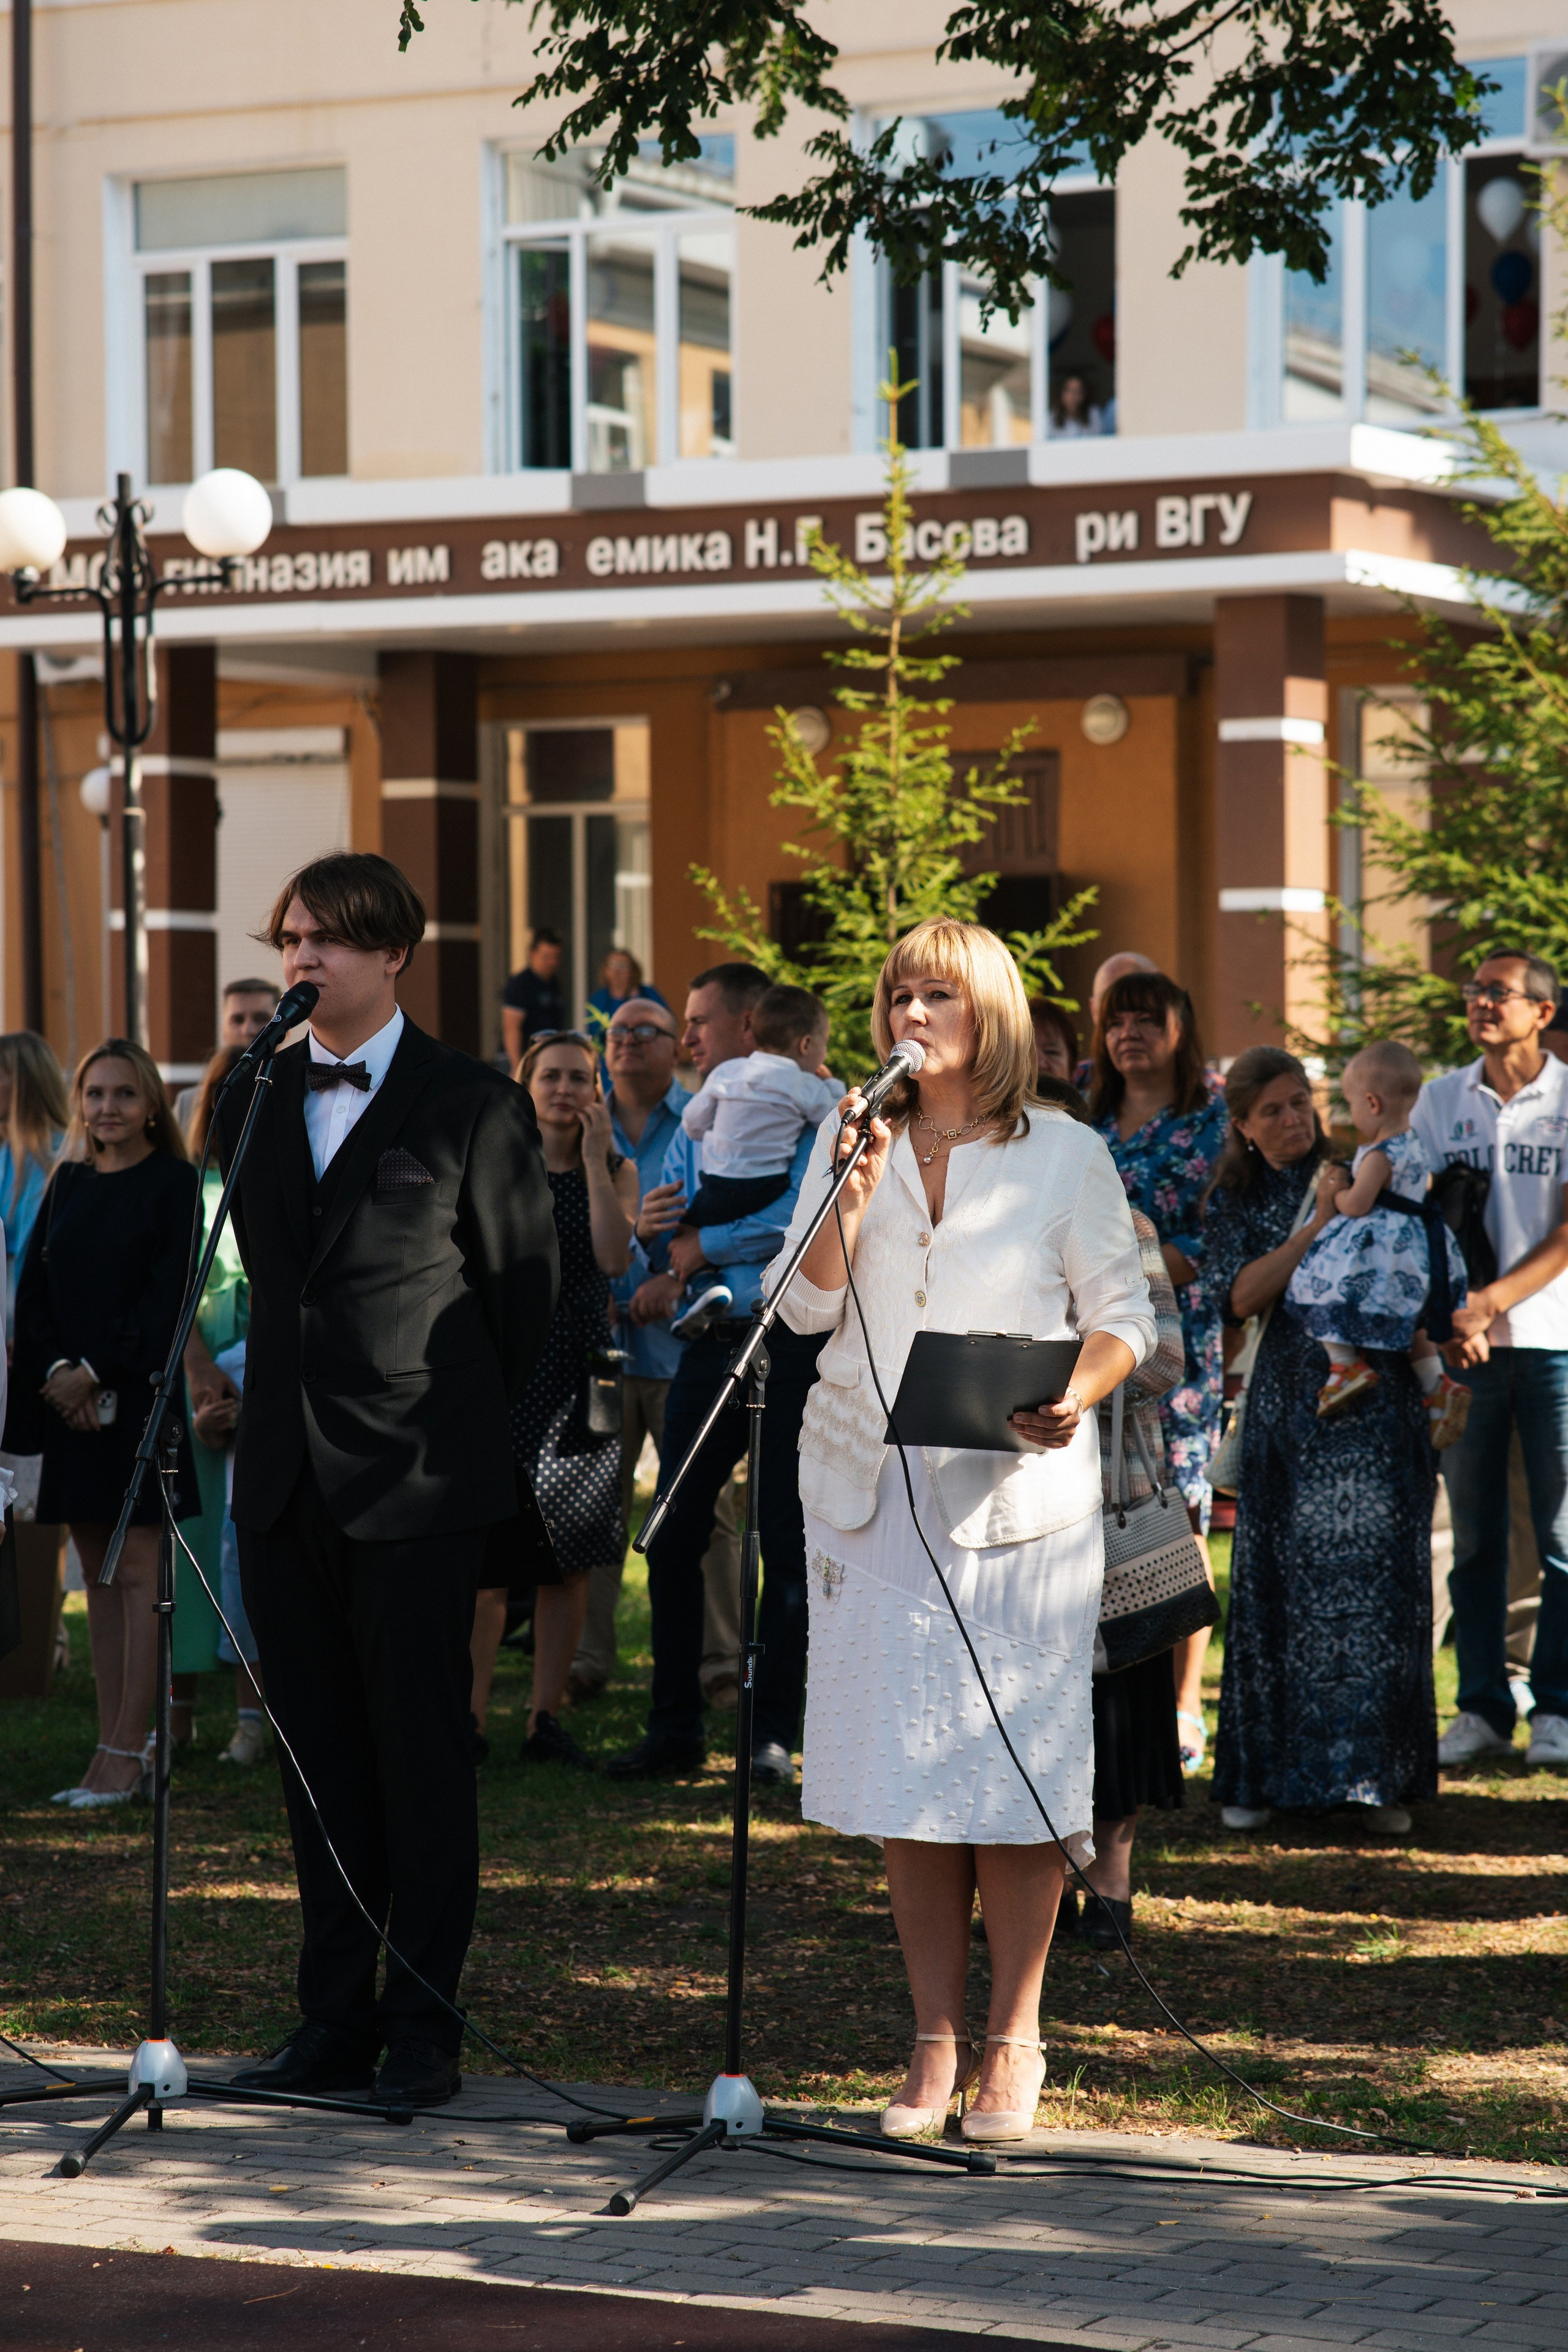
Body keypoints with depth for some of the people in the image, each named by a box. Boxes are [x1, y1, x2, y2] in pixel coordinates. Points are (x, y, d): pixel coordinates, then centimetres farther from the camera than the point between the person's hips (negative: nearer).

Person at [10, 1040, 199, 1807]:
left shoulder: (173, 1183, -3)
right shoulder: (68, 1184, 13)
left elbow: (168, 1295, -10)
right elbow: (34, 1288, 8)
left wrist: (98, 1374, -15)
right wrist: (55, 1371, -9)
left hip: (137, 1394, -6)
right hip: (70, 1399, 6)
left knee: (134, 1572, -6)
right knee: (99, 1574, 6)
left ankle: (127, 1754, -6)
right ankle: (112, 1748, 8)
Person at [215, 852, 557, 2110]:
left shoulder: (476, 1106, -3)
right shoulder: (254, 1104, 12)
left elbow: (526, 1286, 1)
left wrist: (478, 1440, 1)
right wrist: (277, 1404, 12)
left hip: (418, 1483, -5)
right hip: (286, 1477, 5)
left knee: (422, 1756, -1)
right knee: (319, 1759, 9)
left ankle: (423, 2029, 5)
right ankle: (336, 2018, 16)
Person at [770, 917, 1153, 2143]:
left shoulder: (1066, 1155, 3)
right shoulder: (850, 1142, 12)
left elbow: (1125, 1315, 3)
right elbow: (806, 1304, 4)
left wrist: (1075, 1395, -16)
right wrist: (856, 1187, -10)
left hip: (1016, 1489, -3)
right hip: (872, 1484, 3)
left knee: (1011, 1770, -4)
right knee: (904, 1771, 2)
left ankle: (1013, 2042, 5)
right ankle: (936, 2042, 9)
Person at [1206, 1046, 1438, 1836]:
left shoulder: (1358, 1174, 7)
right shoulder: (1237, 1201, 9)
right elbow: (1242, 1295, -8)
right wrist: (1316, 1223, -12)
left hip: (1376, 1407, -1)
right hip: (1288, 1408, 1)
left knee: (1377, 1584, -5)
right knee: (1279, 1587, 1)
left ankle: (1380, 1778, 1)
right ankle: (1263, 1777, 11)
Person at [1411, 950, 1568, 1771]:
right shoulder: (1441, 1100, 9)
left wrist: (1492, 1303, -17)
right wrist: (1449, 1313, -10)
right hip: (1463, 1340, 3)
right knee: (1475, 1536, 5)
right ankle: (1482, 1709, 11)